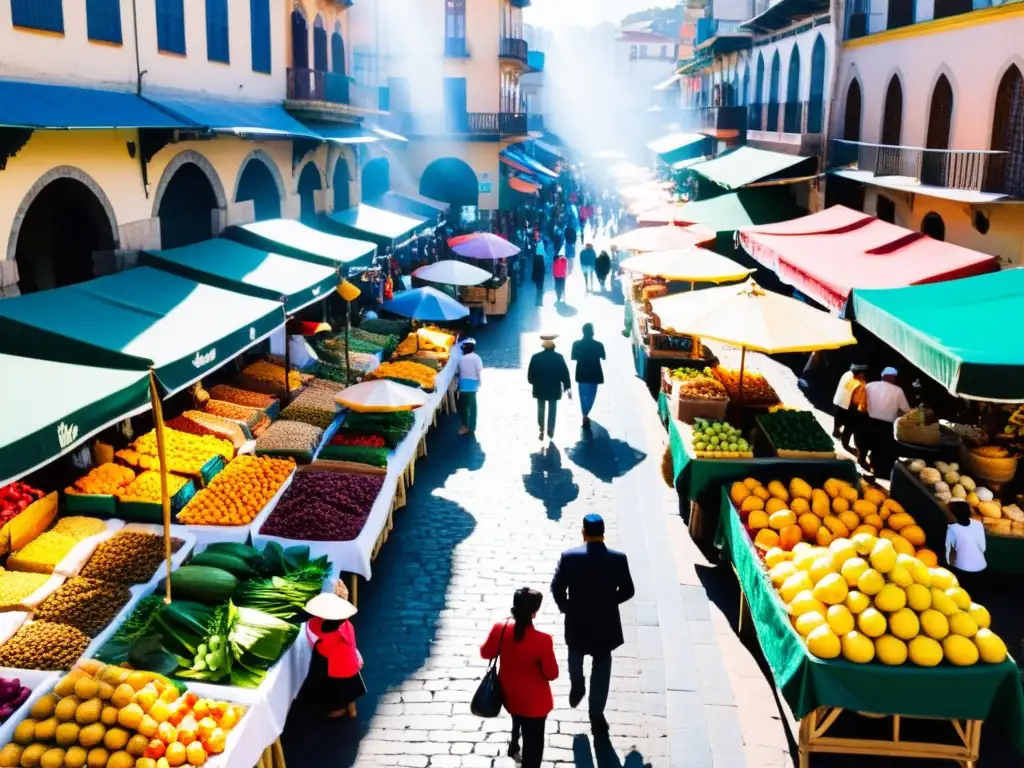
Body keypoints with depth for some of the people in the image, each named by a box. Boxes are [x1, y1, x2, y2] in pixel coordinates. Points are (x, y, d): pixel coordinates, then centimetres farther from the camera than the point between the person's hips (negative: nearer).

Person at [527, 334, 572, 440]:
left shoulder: (535, 357, -11)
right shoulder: (559, 357, -12)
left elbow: (530, 374, -4)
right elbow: (565, 373, -9)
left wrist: (533, 383, 15)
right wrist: (568, 388, -3)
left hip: (540, 389, 1)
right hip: (554, 389, -1)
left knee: (541, 409, 13)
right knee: (552, 410, 12)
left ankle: (541, 430, 12)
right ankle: (550, 430, 14)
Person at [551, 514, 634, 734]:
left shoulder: (569, 557, -16)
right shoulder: (618, 559, -15)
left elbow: (557, 588, -10)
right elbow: (627, 591, -6)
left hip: (576, 622, 0)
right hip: (605, 624, 0)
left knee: (576, 657, 32)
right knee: (601, 670, 13)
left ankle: (576, 689, 44)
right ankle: (597, 717, 18)